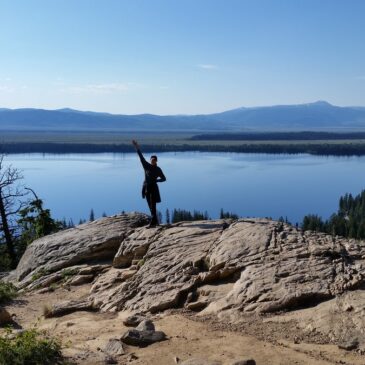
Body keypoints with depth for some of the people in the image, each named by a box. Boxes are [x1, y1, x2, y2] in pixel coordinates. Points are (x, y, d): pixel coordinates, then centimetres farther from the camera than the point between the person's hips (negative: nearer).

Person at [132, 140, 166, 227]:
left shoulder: (158, 169, 0)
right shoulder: (146, 166, 4)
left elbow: (164, 178, 6)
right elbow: (141, 157, -3)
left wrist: (156, 180, -8)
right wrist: (137, 148, -11)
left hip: (153, 188, -4)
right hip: (146, 187, 4)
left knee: (153, 206, -9)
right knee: (150, 206, 10)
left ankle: (153, 222, -11)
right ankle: (155, 221, 20)